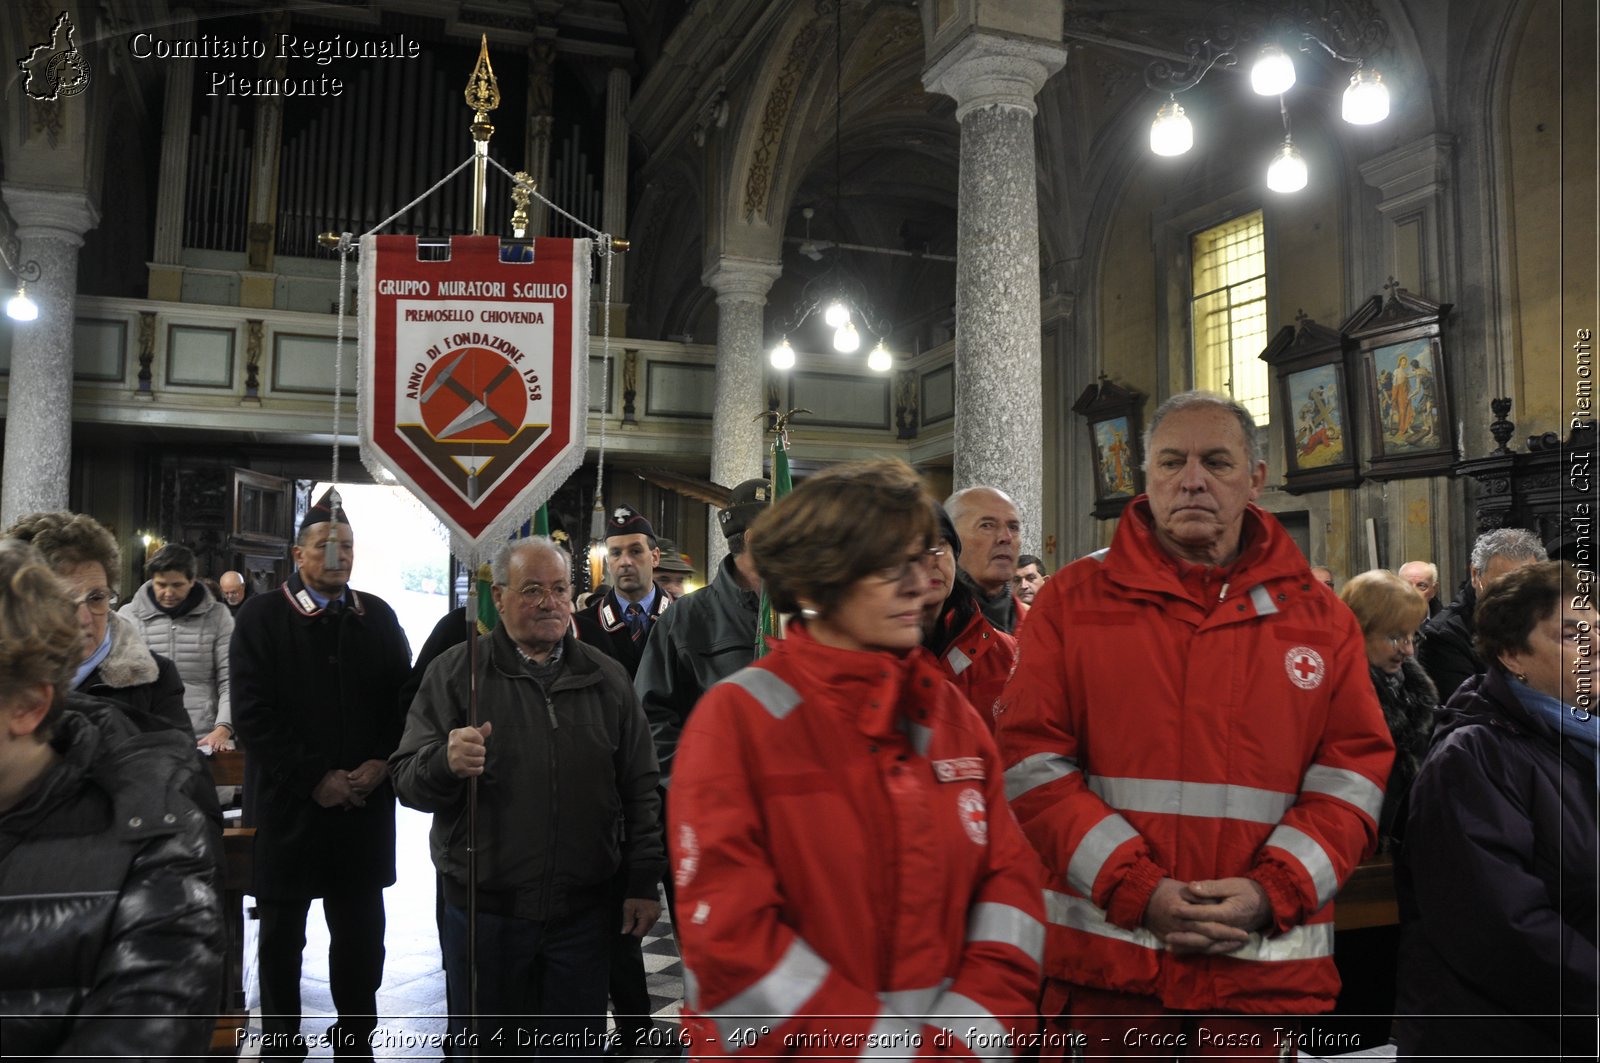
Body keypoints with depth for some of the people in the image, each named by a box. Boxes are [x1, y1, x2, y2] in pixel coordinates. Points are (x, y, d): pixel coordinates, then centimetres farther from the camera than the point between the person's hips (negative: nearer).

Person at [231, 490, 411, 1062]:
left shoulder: (378, 617, 8)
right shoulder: (262, 616, -2)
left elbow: (403, 698, 7)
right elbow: (252, 714, -10)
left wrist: (382, 762, -8)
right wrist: (315, 777, -14)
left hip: (365, 803, 2)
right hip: (287, 802, -2)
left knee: (361, 928, 9)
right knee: (282, 930, 11)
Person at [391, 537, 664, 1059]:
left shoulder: (606, 678, 6)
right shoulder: (456, 673, 0)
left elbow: (639, 787, 8)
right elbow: (407, 777, -5)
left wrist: (644, 883, 5)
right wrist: (446, 762, -27)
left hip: (582, 912, 2)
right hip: (484, 910, -1)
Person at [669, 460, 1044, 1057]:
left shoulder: (948, 710, 8)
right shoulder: (739, 717, -6)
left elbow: (1008, 879, 5)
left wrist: (963, 1040, -7)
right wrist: (895, 1050, -11)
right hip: (790, 1052, -3)